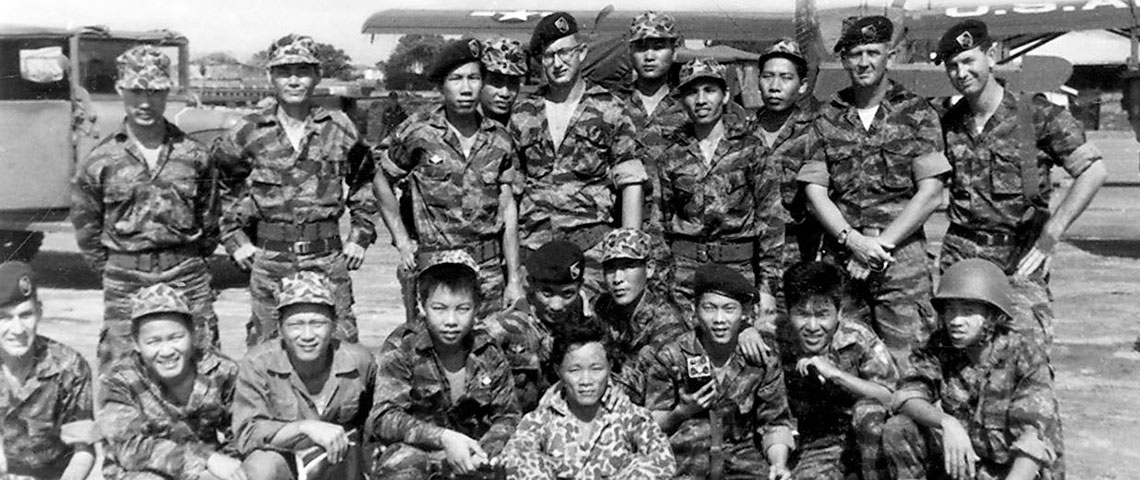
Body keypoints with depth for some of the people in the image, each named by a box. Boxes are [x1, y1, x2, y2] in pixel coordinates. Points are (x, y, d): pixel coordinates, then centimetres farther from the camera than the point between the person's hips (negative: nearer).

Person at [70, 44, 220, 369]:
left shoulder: (194, 155, 0)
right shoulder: (101, 160, -2)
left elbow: (209, 219, 9)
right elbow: (86, 225, 7)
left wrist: (194, 264, 10)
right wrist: (110, 270, 8)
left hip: (187, 279, 1)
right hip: (125, 284, 0)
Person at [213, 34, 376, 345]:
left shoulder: (340, 129, 3)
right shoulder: (249, 132, 0)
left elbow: (364, 183, 14)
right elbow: (217, 187, 10)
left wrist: (360, 237, 7)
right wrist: (234, 240, 4)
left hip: (329, 258, 0)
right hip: (269, 259, 0)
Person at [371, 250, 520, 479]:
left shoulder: (488, 353, 0)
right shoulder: (402, 349, -9)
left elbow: (507, 417, 3)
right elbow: (384, 417, -18)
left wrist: (483, 453, -19)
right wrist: (444, 438, -32)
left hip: (470, 453, 4)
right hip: (417, 449, -4)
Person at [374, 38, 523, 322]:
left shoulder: (499, 140, 4)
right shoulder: (417, 132, -4)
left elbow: (508, 211, 4)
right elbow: (382, 182, 8)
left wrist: (514, 280, 2)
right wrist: (402, 241, -1)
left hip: (488, 270, 2)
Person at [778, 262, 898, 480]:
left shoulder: (859, 339, -15)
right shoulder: (781, 346, -10)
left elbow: (895, 398, -22)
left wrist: (835, 374, -32)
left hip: (868, 436, 2)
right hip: (818, 444, -2)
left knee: (868, 409, -31)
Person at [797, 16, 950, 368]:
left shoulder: (917, 114, 4)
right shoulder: (827, 118, 10)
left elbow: (930, 194, -3)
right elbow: (814, 191, 4)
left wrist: (881, 243, -10)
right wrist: (853, 240, -10)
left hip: (902, 257, -2)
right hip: (841, 261, 2)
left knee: (907, 365, -5)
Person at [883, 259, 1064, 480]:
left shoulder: (1026, 355, -18)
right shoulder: (940, 348, -7)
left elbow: (1036, 439, -25)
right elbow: (906, 395, -18)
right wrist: (946, 422, -37)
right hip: (966, 461, 3)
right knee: (898, 430, -17)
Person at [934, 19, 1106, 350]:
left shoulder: (1038, 115, -5)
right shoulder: (947, 124, 8)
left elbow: (1093, 171, -10)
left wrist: (1050, 236, -14)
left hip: (1020, 261, -3)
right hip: (959, 260, 3)